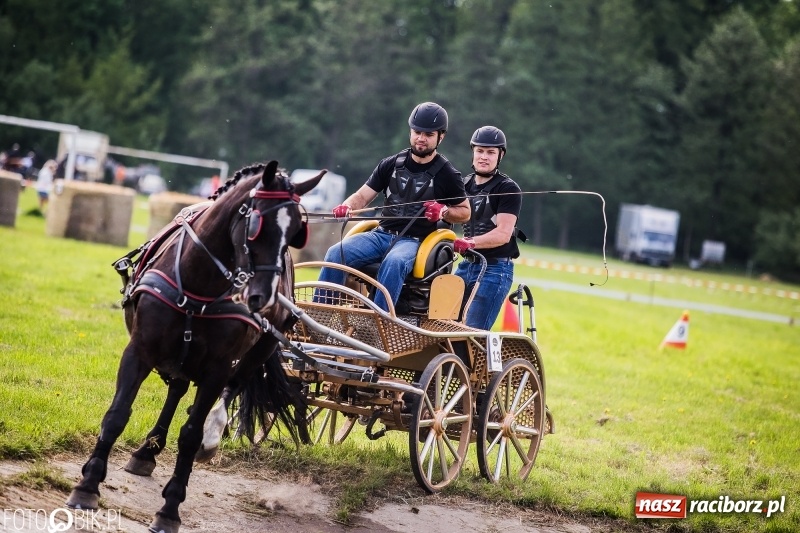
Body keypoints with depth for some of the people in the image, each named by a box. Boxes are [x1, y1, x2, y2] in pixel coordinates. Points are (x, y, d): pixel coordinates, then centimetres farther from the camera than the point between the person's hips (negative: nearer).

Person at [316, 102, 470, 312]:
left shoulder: (447, 174, 2)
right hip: (382, 233, 4)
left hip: (415, 241, -4)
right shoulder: (391, 164, 11)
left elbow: (465, 212, 10)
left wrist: (443, 212, -11)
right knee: (336, 253, -21)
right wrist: (346, 207, -12)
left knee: (393, 263, -39)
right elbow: (363, 196, 10)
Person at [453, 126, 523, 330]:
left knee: (474, 332, -14)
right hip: (466, 265, 7)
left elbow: (503, 234, -16)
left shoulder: (508, 189, -6)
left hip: (495, 269, -7)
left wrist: (471, 242, -32)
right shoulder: (465, 184, 14)